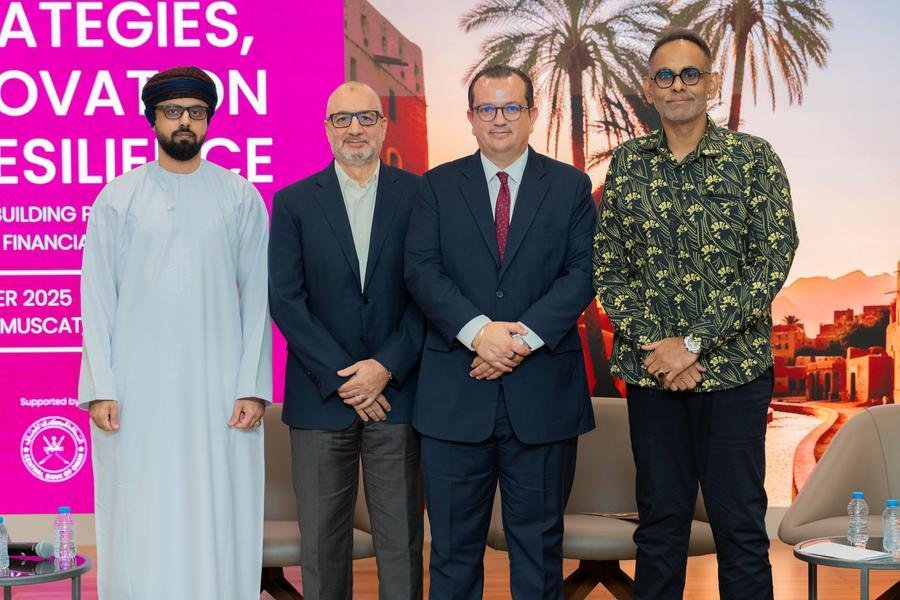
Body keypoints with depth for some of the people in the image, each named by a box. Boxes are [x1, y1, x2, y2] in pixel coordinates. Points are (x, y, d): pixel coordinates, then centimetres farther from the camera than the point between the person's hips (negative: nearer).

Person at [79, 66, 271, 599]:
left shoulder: (241, 197, 6)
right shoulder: (118, 198, 6)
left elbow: (257, 296, 3)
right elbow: (98, 297, 3)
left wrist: (254, 386, -4)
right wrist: (99, 388, -5)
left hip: (219, 387, 0)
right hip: (136, 389, 0)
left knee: (219, 521, 1)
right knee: (140, 526, 1)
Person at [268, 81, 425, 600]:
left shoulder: (418, 195, 4)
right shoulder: (293, 202, 5)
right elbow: (285, 299, -2)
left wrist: (386, 368, -10)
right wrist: (341, 378, -9)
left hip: (396, 390, 0)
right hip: (320, 396, 1)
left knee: (401, 538, 5)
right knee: (322, 541, 7)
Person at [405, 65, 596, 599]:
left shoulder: (571, 186, 7)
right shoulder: (438, 186, 8)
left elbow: (582, 273, -3)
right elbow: (422, 270, -3)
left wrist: (525, 336, -16)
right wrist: (477, 330, -18)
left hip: (542, 394, 0)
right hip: (456, 393, 0)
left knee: (539, 541, 10)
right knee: (454, 544, 8)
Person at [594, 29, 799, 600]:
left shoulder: (753, 158, -3)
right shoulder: (627, 162, 6)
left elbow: (773, 260, -10)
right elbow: (607, 265, 4)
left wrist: (693, 343, -15)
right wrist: (652, 344, -9)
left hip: (733, 367, -2)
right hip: (651, 372, 3)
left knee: (740, 523, 3)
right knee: (660, 520, 11)